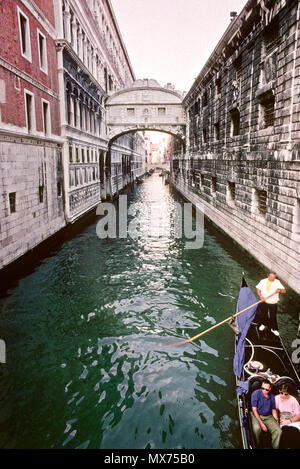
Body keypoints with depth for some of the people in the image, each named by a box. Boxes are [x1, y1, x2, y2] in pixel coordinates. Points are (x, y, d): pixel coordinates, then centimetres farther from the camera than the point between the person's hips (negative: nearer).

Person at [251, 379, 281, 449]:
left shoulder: (272, 396, 4)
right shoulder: (256, 394, -11)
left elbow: (273, 409, 16)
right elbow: (254, 410, -12)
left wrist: (276, 420, -2)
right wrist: (261, 423, -19)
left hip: (268, 417, 4)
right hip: (256, 415, -4)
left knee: (278, 431, -21)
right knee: (256, 428, -34)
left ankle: (275, 447, 2)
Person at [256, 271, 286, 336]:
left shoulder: (277, 282, -5)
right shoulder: (263, 281, -4)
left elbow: (284, 291, -8)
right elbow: (258, 289, 0)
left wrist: (280, 290, -31)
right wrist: (261, 296, -16)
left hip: (273, 302, -1)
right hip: (264, 301, 1)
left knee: (273, 316, 4)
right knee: (263, 314, 15)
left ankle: (274, 329, 23)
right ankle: (263, 324, 41)